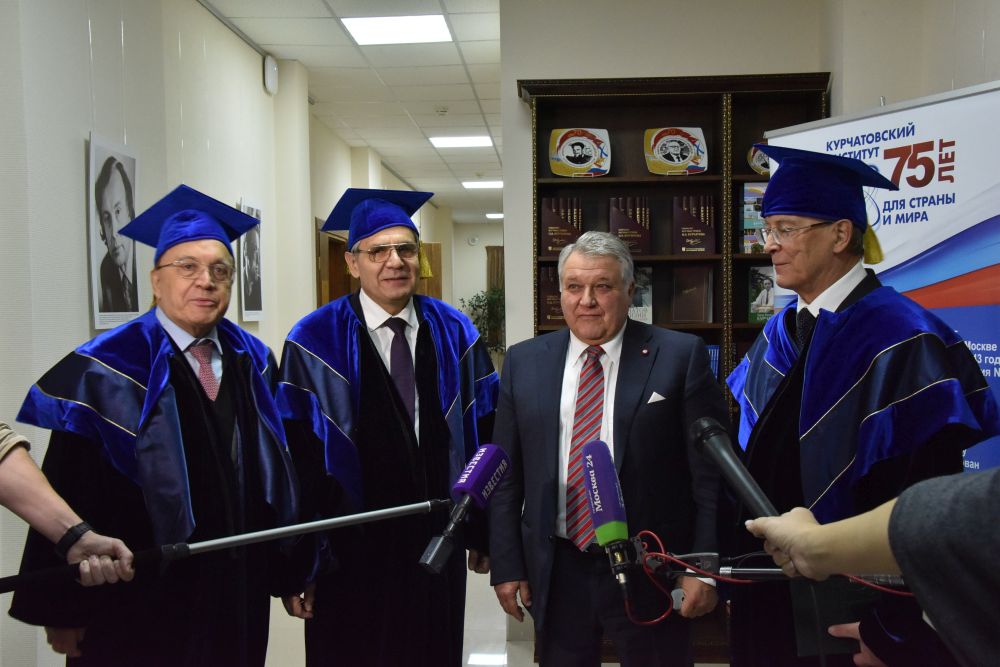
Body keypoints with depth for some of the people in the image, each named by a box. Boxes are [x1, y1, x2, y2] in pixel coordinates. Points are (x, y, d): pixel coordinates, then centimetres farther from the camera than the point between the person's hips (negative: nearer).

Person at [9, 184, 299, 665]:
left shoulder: (253, 363, 2)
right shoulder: (107, 371, -12)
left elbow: (275, 473, 6)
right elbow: (69, 496, -12)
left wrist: (290, 572, 8)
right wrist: (62, 612, -10)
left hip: (240, 596, 5)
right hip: (139, 605, -4)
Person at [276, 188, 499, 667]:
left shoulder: (454, 335, 2)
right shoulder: (315, 343, -10)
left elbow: (484, 437, 6)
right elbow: (297, 459, -10)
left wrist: (484, 533, 5)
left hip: (439, 548, 4)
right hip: (351, 554, -3)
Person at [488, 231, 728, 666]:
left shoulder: (680, 356, -6)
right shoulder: (524, 362, 4)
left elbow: (711, 471, -5)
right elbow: (505, 476, 5)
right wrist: (506, 566, 3)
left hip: (650, 573, -2)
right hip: (556, 572, 3)